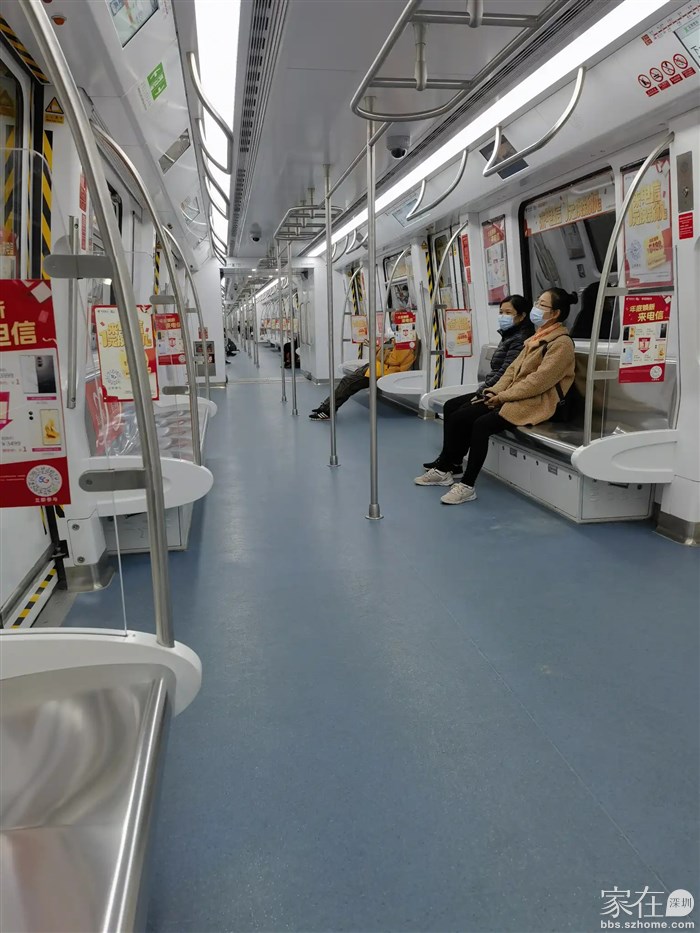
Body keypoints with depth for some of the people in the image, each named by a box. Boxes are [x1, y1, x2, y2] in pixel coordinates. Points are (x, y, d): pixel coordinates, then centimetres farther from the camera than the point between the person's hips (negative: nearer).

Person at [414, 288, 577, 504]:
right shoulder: (537, 337, 19)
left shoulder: (561, 343, -10)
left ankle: (467, 486, -22)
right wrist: (496, 390, 1)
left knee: (481, 425, -29)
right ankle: (443, 470, 7)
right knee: (458, 418, -4)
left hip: (535, 403, -9)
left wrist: (503, 396, -17)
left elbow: (539, 380, -19)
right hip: (514, 397, 9)